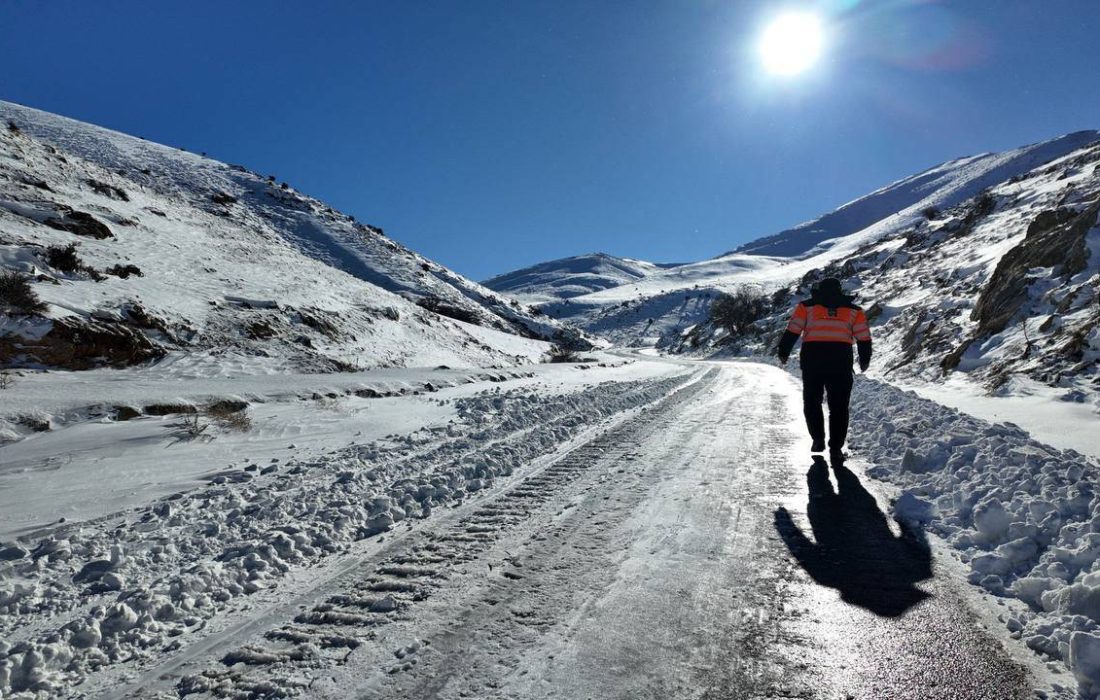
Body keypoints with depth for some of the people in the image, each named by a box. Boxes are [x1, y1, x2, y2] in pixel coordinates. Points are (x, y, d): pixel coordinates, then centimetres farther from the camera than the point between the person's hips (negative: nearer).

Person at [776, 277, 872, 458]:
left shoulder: (806, 306, 10)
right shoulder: (853, 310, 14)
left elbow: (792, 331, 2)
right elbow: (864, 338, 12)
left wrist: (783, 352, 11)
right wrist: (864, 360, 24)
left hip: (812, 360, -1)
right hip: (841, 361, 1)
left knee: (812, 402, 15)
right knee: (839, 406, 8)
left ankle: (818, 440, 11)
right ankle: (835, 447, 6)